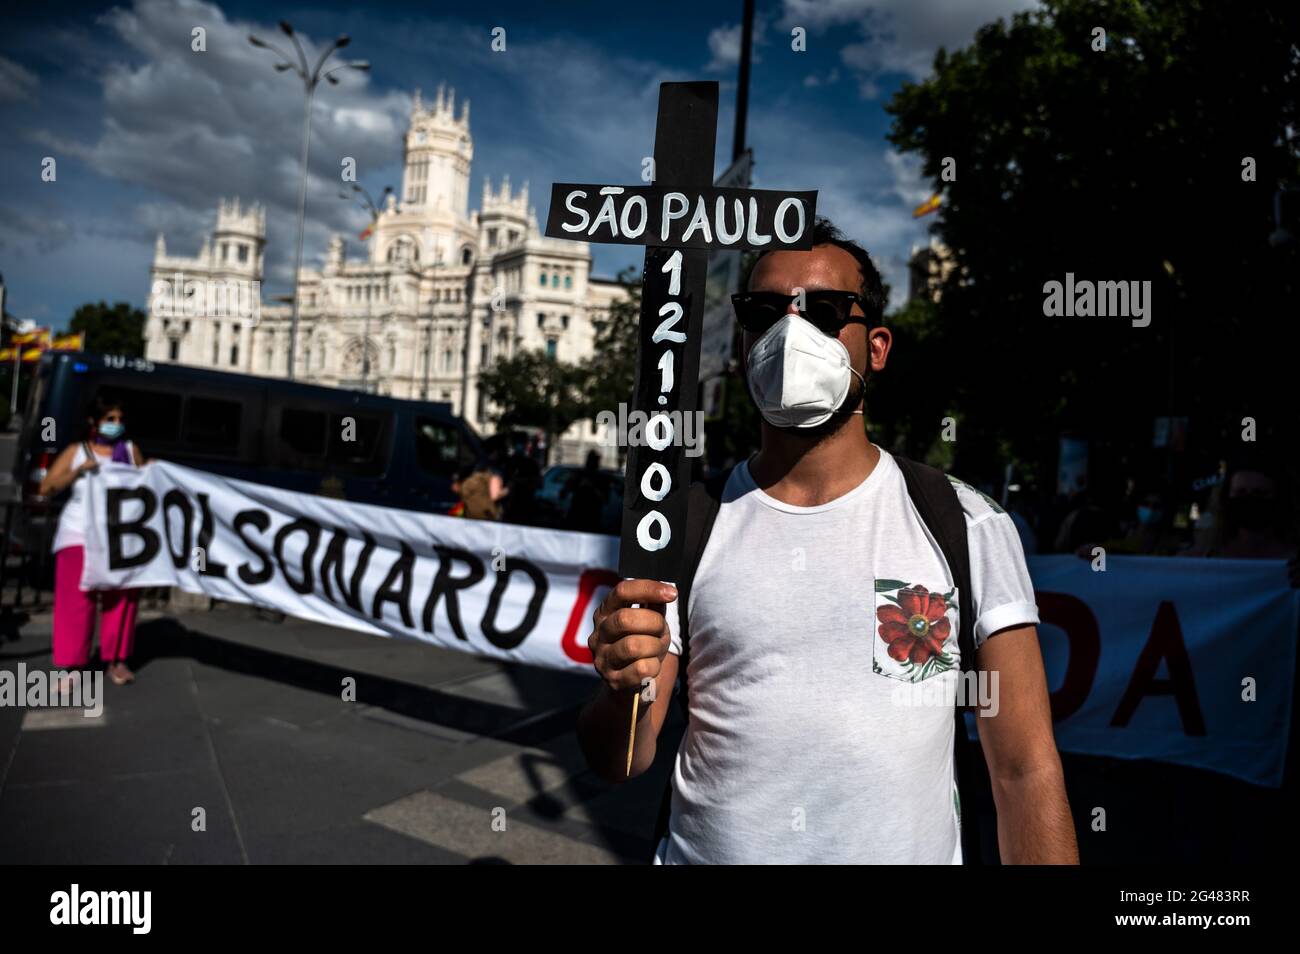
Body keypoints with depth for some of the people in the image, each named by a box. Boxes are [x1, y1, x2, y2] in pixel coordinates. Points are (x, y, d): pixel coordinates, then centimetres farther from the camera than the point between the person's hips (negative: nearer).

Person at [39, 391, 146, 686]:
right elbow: (46, 488, -1)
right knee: (77, 600, -4)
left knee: (122, 598, 3)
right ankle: (70, 665, 4)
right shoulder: (76, 451, 4)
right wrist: (78, 471, -15)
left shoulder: (131, 450, 9)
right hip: (80, 535, -2)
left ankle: (116, 660, 16)